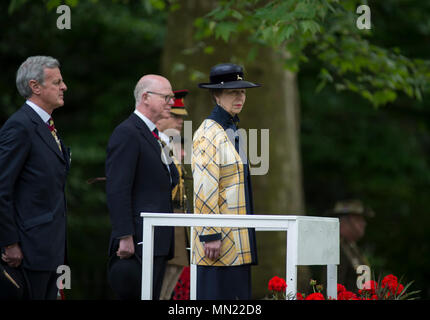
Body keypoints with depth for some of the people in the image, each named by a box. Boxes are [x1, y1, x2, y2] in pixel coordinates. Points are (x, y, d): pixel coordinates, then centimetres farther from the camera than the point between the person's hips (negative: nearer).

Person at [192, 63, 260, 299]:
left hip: (237, 242, 9)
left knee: (238, 293, 8)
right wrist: (210, 235, -21)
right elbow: (204, 190, -18)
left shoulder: (233, 131, 17)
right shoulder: (209, 134, -12)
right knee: (217, 292, -8)